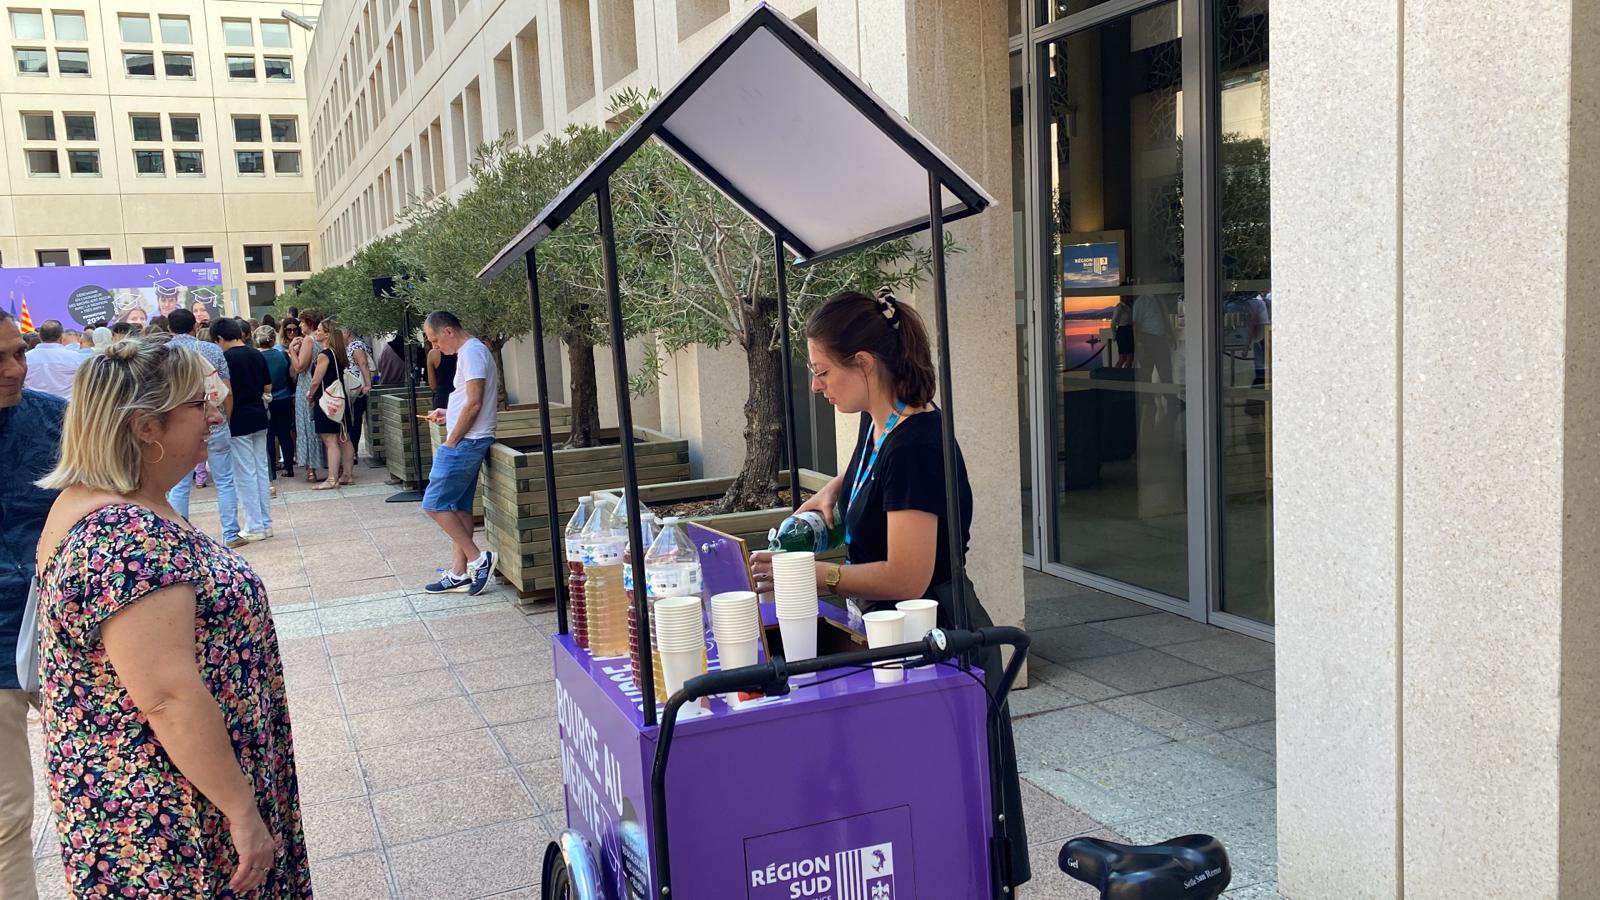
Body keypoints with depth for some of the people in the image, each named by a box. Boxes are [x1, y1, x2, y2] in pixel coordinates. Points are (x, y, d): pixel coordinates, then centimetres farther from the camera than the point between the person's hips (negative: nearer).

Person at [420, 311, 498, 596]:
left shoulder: (471, 353, -15)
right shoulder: (472, 351, 17)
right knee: (459, 507, 12)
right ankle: (459, 573, 15)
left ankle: (478, 558, -3)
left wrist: (450, 442, -15)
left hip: (464, 443, -11)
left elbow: (474, 403, -21)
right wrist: (449, 414, 14)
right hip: (469, 442, 11)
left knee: (434, 504, -6)